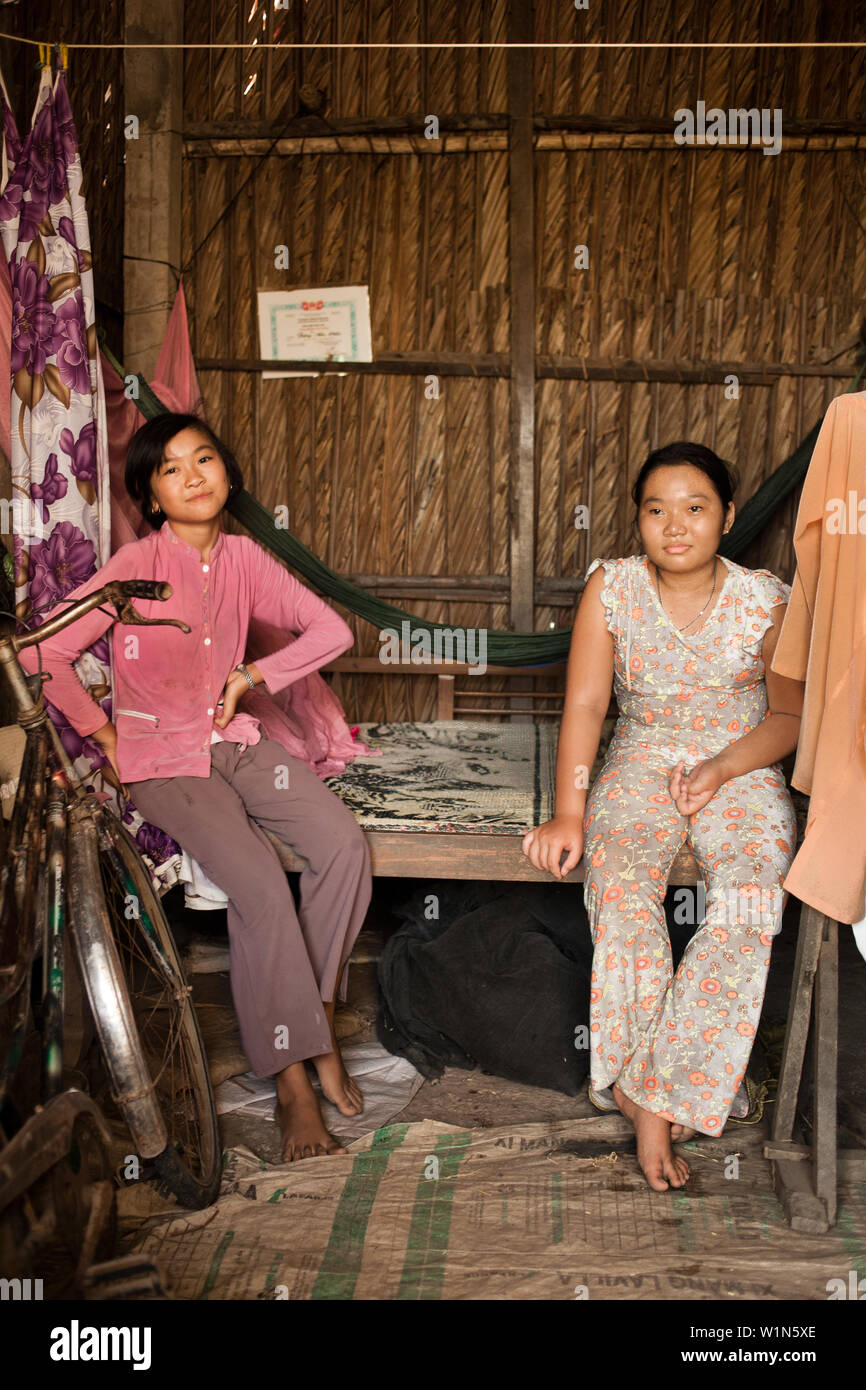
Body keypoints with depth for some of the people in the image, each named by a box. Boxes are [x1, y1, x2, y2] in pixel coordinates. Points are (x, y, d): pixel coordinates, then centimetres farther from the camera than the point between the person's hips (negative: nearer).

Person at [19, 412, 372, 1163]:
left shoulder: (244, 558, 4)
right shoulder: (136, 565, -10)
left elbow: (331, 630, 8)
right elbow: (43, 653, -15)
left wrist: (254, 675, -3)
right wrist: (105, 734, -7)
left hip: (238, 741, 5)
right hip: (163, 761, -4)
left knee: (344, 841, -22)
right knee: (261, 887, -27)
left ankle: (319, 1015, -5)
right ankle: (293, 1080, -17)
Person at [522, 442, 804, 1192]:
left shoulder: (766, 599, -2)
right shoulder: (612, 586, -1)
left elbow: (790, 714, 2)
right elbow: (585, 704, -5)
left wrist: (720, 768, -17)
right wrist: (568, 813, -16)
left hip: (743, 769, 0)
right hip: (641, 765, 0)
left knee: (754, 896, -30)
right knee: (622, 888, -30)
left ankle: (646, 1088, -20)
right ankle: (656, 1103, -19)